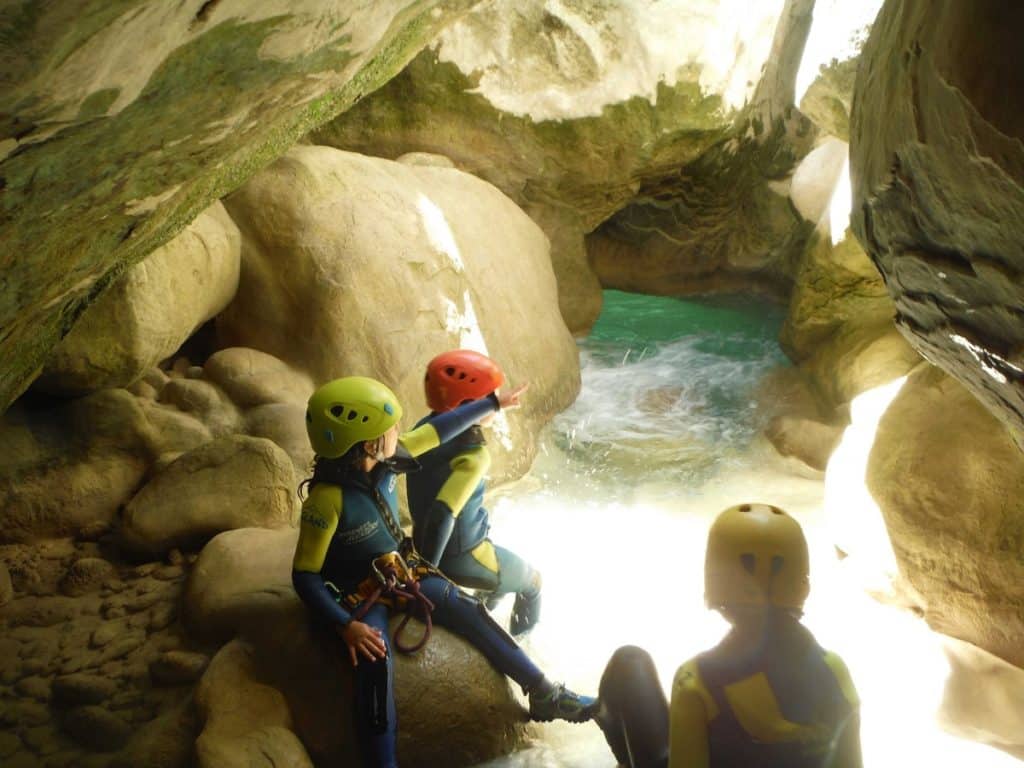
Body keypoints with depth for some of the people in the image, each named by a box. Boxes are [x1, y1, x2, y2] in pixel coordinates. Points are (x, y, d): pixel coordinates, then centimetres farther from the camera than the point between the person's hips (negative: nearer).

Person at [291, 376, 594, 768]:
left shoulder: (384, 460, -12)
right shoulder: (327, 499, -30)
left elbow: (439, 430, 2)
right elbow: (305, 576, -23)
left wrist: (494, 402, 12)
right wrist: (345, 625, -33)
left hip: (403, 572, 7)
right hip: (360, 593, -6)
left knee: (470, 613, -3)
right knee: (375, 662, -32)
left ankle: (543, 694, 8)